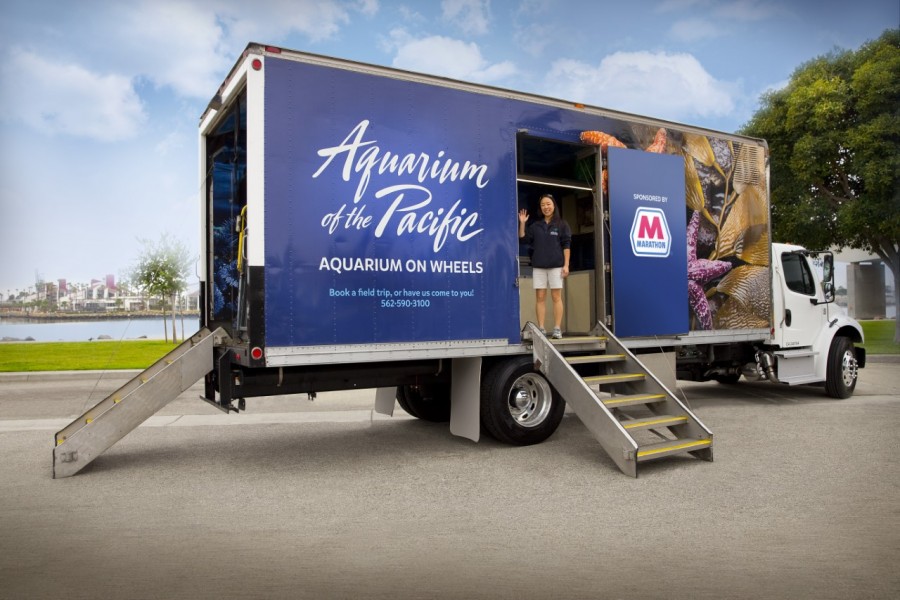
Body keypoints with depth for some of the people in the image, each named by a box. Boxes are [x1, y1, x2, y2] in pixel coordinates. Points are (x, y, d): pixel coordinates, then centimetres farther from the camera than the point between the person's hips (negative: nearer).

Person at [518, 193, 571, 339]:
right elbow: (524, 239, 8)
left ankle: (557, 329, -1)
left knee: (556, 297, -2)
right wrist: (522, 223, -3)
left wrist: (566, 265, -7)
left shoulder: (561, 224, 4)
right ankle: (541, 329, 3)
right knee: (540, 297, 1)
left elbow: (566, 245, 0)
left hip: (556, 265, -3)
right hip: (538, 266, 3)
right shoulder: (536, 226, 13)